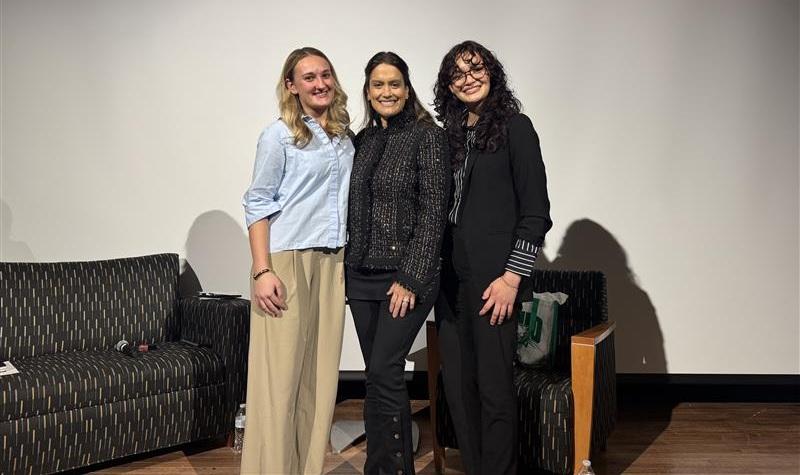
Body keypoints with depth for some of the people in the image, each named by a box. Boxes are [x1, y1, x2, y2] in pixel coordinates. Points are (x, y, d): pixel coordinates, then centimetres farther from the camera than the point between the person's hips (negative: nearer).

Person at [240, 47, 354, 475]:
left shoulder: (345, 138, 14)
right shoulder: (279, 135, -3)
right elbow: (258, 204, -6)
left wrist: (345, 263, 13)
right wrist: (262, 271, -15)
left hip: (331, 263, 6)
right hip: (287, 262, -5)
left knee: (320, 373, 7)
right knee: (281, 373, -5)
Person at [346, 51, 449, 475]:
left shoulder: (427, 136, -6)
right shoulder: (362, 141, 13)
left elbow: (433, 212, -11)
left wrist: (411, 278, -16)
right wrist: (346, 270, 11)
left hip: (406, 277, -6)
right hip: (362, 277, 6)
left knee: (383, 373, -11)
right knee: (382, 376, 10)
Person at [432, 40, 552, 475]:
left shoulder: (514, 127, -2)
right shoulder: (450, 134, 15)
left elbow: (535, 212, -6)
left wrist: (511, 277, -12)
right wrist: (433, 271, 10)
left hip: (493, 277, -6)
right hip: (450, 276, 6)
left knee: (494, 386, -4)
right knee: (457, 384, 9)